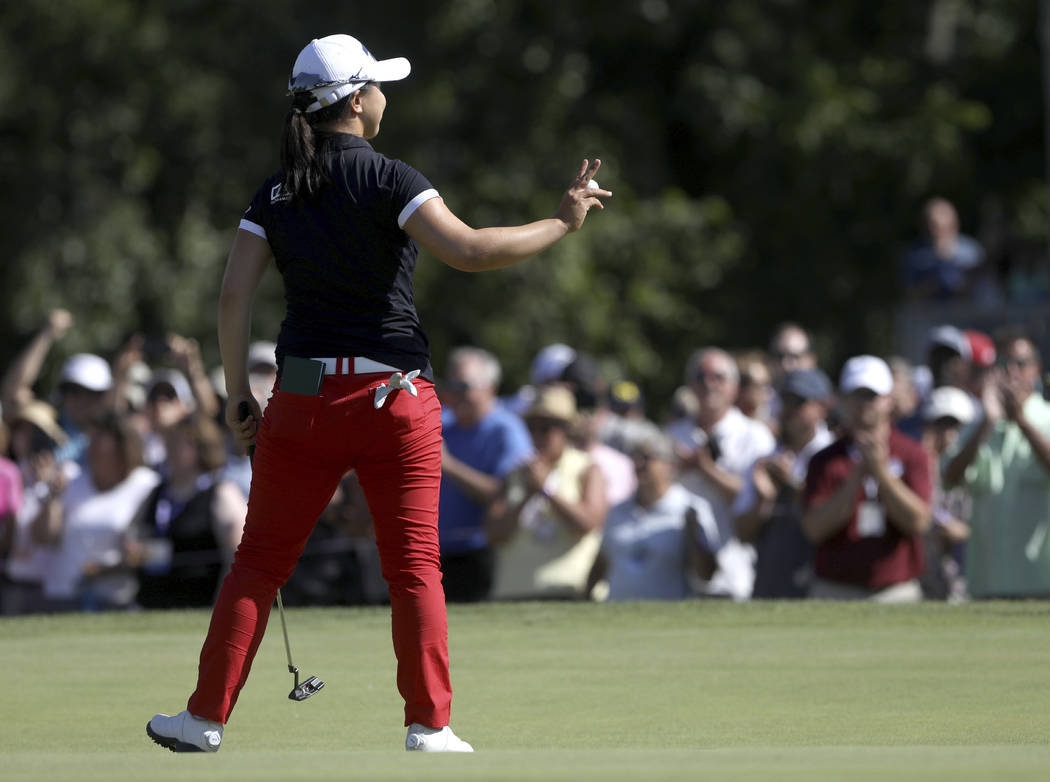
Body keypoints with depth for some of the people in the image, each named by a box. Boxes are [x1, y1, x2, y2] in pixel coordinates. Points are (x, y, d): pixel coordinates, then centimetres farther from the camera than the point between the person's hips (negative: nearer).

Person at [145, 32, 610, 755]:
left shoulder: (275, 194, 5)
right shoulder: (389, 181, -8)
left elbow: (234, 296, -1)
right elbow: (469, 251, -21)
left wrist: (238, 394, 7)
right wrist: (563, 225, -12)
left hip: (305, 397, 3)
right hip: (396, 397, -3)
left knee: (260, 561, 9)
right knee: (415, 566, 4)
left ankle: (207, 718, 8)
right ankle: (429, 725, 0)